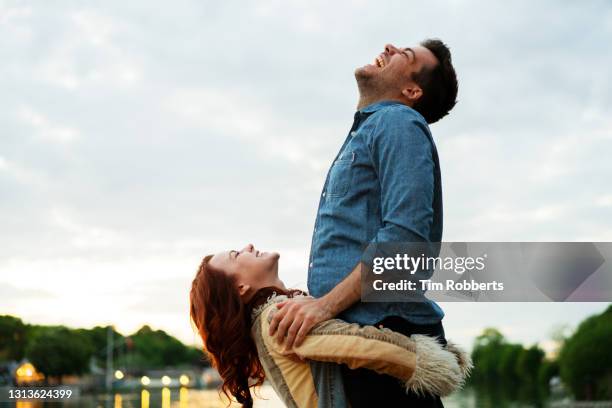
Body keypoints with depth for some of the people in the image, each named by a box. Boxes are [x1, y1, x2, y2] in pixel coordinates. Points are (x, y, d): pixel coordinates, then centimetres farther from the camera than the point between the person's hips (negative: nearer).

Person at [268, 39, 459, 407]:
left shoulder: (397, 122, -4)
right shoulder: (364, 131, 26)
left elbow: (406, 234, -18)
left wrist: (327, 303, -22)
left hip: (386, 327, -9)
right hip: (355, 333, 9)